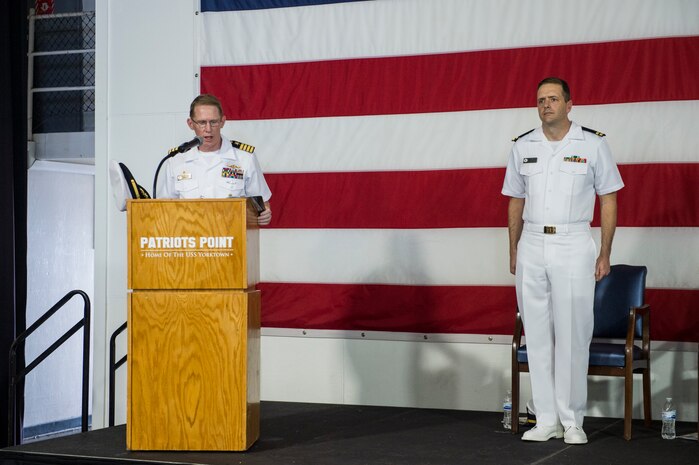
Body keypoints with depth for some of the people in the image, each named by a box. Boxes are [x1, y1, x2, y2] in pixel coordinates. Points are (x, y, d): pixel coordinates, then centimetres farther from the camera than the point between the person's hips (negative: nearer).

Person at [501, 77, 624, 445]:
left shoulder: (592, 145, 0)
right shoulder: (522, 147, 9)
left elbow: (609, 200, 2)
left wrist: (605, 254, -3)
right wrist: (513, 252, 10)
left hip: (573, 246, -3)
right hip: (532, 245, 3)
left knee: (572, 335, -3)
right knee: (537, 335, 4)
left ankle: (572, 421, 6)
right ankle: (546, 420, 11)